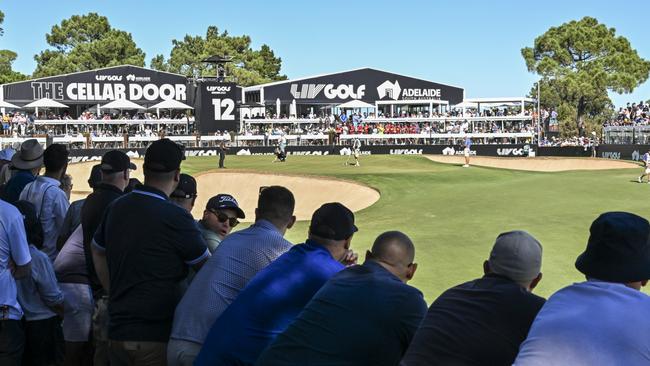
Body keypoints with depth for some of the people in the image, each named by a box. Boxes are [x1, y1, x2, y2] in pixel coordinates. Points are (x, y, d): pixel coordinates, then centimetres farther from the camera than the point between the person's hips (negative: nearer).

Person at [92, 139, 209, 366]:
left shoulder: (116, 208, 4)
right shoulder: (176, 218, -16)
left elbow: (97, 252, 19)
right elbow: (207, 269, -6)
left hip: (117, 332, 6)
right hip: (156, 337, -6)